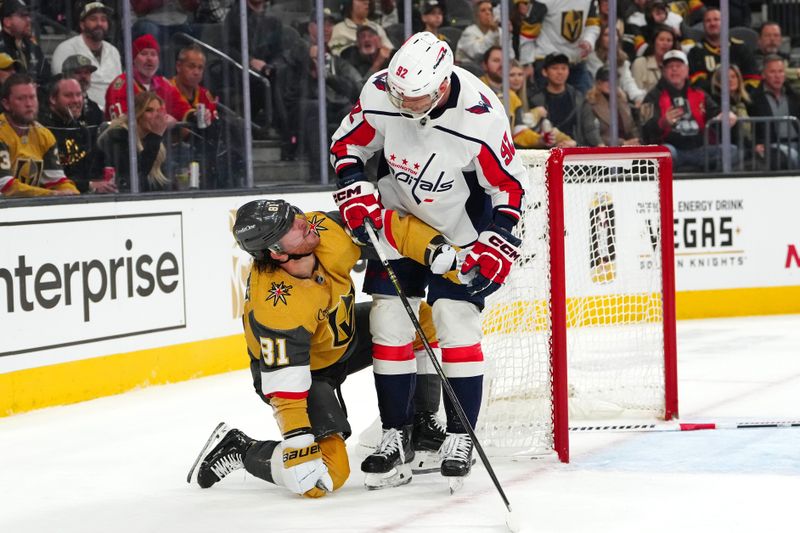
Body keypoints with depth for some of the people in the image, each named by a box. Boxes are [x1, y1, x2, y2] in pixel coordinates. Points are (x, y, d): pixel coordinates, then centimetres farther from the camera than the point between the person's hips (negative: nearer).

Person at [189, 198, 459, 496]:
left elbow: (386, 226, -14)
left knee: (422, 322, 0)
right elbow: (285, 385, -37)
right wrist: (299, 447, -37)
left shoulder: (326, 229, -26)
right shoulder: (275, 307, -40)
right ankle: (239, 450, 4)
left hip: (344, 335, 7)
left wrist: (433, 248, -28)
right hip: (297, 366, -7)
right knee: (329, 472, -18)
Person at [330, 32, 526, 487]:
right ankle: (396, 435, 11)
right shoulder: (380, 93, -21)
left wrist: (496, 247, -21)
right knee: (389, 322, 0)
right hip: (397, 217, 4)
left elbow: (509, 185, -17)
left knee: (457, 321, -12)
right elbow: (347, 145, -2)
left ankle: (460, 438, 0)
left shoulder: (481, 118, -30)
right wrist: (356, 197, -13)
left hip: (460, 229, -4)